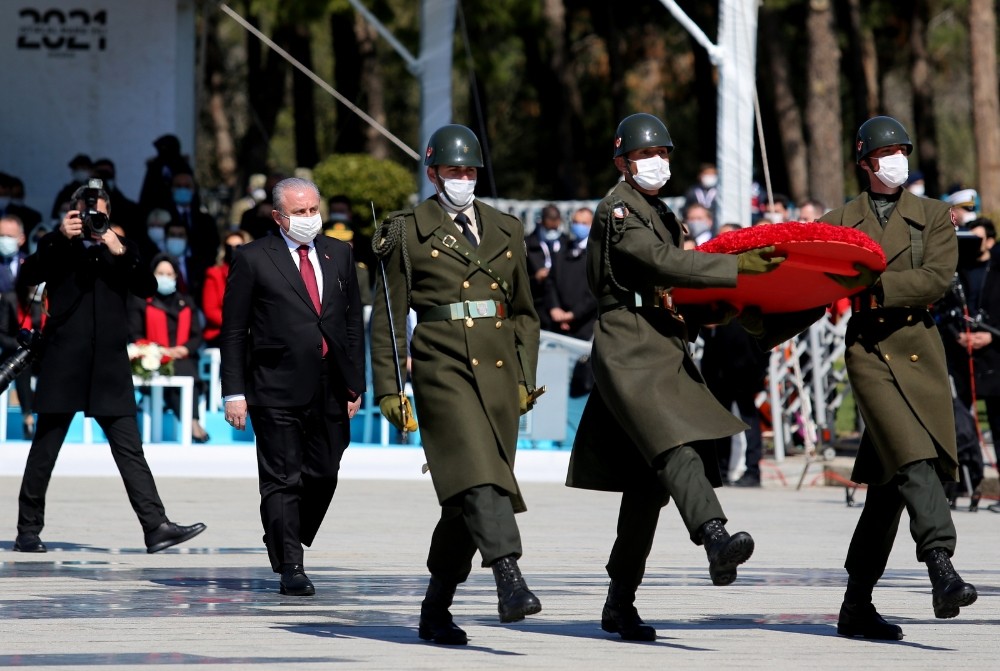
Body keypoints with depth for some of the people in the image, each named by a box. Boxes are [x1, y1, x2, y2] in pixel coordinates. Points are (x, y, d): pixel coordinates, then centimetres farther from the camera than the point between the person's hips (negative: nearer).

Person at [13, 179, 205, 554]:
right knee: (44, 450, 4)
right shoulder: (59, 249, 8)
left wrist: (120, 253, -11)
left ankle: (156, 527, -10)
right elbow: (26, 277, -7)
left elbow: (147, 288, 2)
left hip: (109, 367, 2)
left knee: (129, 450, -3)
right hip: (63, 364, -2)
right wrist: (60, 237, -14)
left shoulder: (121, 250, 14)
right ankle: (28, 530, 13)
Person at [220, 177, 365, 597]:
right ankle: (290, 568, -1)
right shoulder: (252, 260, -1)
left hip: (330, 390, 4)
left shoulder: (338, 255, 13)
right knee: (283, 480, -4)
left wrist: (355, 384, 10)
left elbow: (353, 322, 16)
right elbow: (233, 331, -1)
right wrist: (234, 392, -7)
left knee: (323, 477, 7)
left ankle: (285, 543, 27)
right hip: (277, 391, -4)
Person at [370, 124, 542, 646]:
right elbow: (387, 317, 4)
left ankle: (435, 611, 16)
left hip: (498, 372, 5)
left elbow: (524, 312, 22)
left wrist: (525, 379, 14)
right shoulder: (407, 232, 4)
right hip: (443, 367, -5)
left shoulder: (506, 231, 16)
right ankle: (509, 583, -37)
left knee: (469, 500, 5)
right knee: (476, 475, -23)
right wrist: (389, 388, -2)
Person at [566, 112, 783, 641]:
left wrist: (708, 314, 7)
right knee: (675, 447, -29)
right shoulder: (617, 211, -5)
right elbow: (665, 261, -19)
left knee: (648, 481, 7)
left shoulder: (660, 214, 23)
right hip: (630, 352, -9)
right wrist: (736, 267, -23)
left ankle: (619, 605, 12)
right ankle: (716, 542, -50)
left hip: (664, 351, 9)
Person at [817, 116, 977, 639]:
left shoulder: (933, 216, 12)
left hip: (920, 349, 2)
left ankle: (856, 608, 11)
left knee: (891, 483, 3)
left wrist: (873, 285, -14)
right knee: (912, 458, -22)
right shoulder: (840, 221, 12)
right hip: (869, 351, -2)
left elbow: (936, 279, -4)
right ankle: (942, 573, -34)